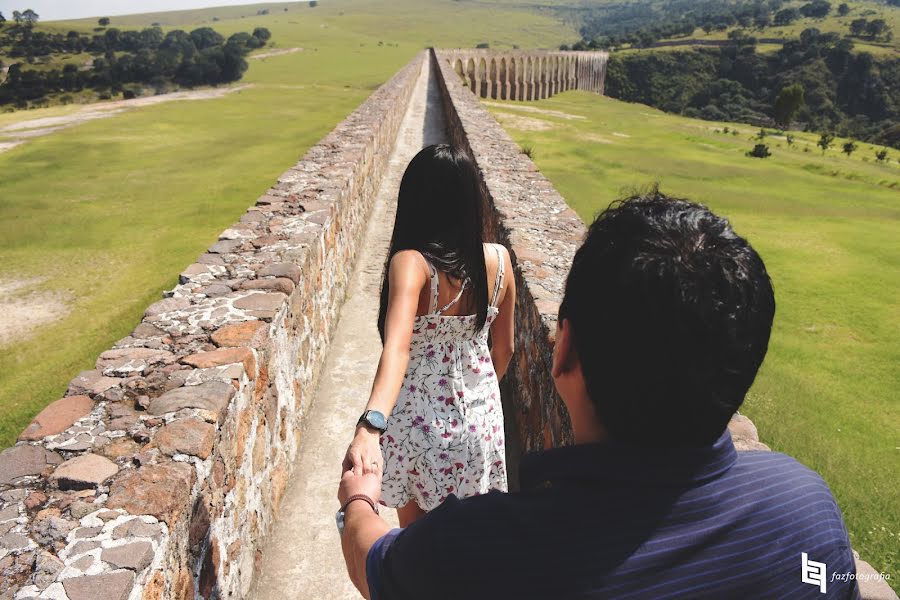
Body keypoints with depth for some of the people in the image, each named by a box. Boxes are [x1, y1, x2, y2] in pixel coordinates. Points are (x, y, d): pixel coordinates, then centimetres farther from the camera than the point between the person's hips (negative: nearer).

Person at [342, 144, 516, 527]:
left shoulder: (410, 263, -24)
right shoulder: (499, 260, -10)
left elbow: (397, 348, -40)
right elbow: (504, 349, 2)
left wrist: (370, 426, -51)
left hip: (419, 422, -3)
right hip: (481, 420, 4)